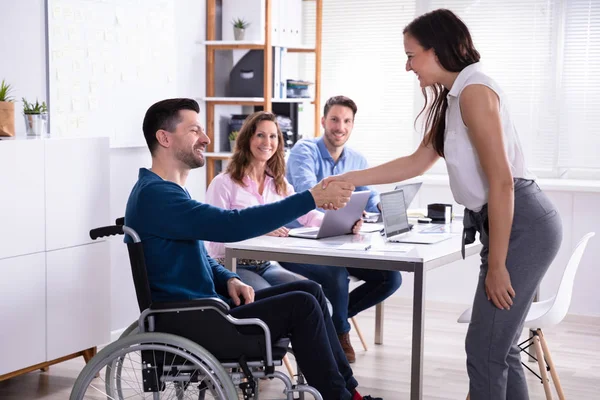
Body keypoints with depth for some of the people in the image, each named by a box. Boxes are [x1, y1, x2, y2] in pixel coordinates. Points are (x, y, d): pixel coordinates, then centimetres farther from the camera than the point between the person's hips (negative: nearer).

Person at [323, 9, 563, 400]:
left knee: (485, 350, -6)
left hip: (522, 224, -10)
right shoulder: (453, 97, 17)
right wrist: (348, 179, 24)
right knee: (500, 348, 13)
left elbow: (501, 181, -19)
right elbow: (416, 163, 26)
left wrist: (496, 265, -17)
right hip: (510, 224, 10)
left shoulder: (474, 91, -14)